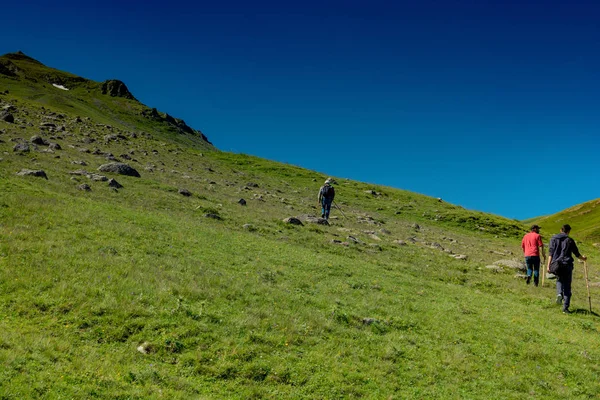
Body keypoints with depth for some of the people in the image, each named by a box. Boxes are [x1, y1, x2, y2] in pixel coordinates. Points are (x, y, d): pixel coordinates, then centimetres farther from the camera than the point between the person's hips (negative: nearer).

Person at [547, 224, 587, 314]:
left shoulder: (553, 239, 6)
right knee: (567, 286, 5)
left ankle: (559, 293, -6)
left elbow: (550, 253, -2)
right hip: (567, 265, -1)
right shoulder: (570, 240, 3)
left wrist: (548, 265, -3)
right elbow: (577, 253, 9)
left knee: (559, 280, 25)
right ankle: (565, 307, 1)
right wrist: (583, 258, 30)